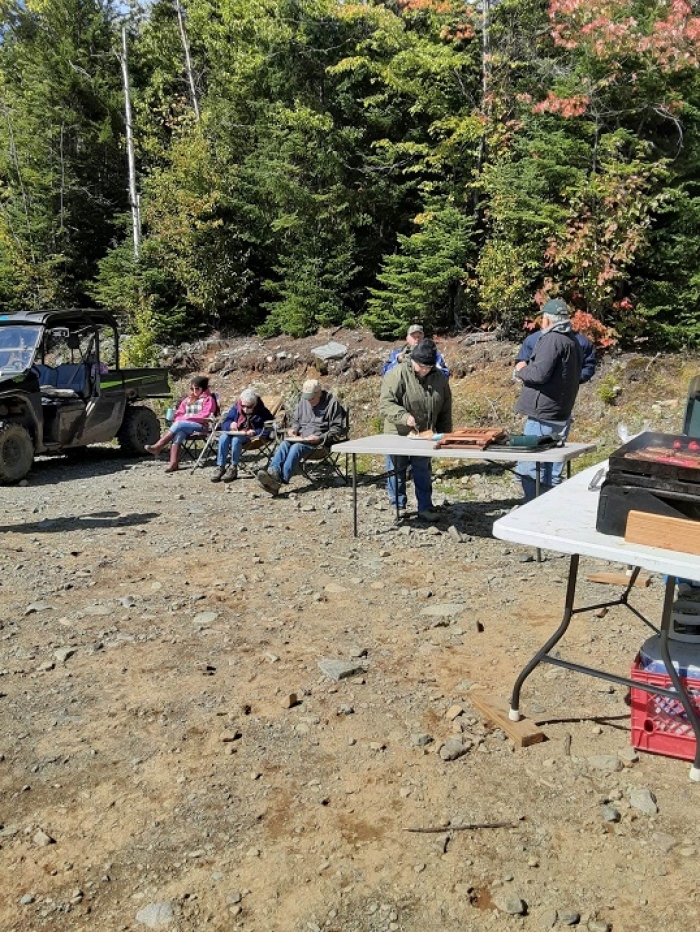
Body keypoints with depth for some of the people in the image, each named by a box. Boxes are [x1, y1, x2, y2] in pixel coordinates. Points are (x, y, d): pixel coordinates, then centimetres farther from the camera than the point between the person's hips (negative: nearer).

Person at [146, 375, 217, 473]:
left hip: (200, 425, -5)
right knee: (178, 433, -31)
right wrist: (179, 420, -1)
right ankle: (174, 463, -44)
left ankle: (158, 446, -35)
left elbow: (205, 415, -7)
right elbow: (179, 414, 22)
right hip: (183, 425, 5)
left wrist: (188, 417, -12)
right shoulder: (187, 399, 25)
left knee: (179, 424, -32)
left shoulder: (208, 399, 6)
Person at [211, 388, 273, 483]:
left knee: (236, 439, -35)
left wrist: (255, 432, -30)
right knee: (223, 437, -28)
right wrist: (230, 425, -21)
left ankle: (233, 468, -25)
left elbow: (269, 430, -14)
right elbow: (224, 424, 4)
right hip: (236, 433, 4)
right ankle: (220, 467, -27)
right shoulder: (236, 408, 3)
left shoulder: (262, 412, -7)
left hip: (252, 437, -4)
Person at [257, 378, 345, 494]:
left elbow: (336, 428, -3)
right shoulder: (303, 401, 15)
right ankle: (273, 473, -47)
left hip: (319, 440, -6)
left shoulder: (332, 403, -2)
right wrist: (294, 429, 6)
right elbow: (295, 419, 30)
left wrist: (320, 438, -16)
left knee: (296, 447, -32)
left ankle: (281, 481, -47)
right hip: (301, 437, 6)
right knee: (283, 444, -25)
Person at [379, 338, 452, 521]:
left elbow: (445, 410, 9)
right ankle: (399, 507, 22)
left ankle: (425, 508, 20)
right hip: (398, 434, -3)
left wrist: (444, 434, 8)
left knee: (423, 473, 11)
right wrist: (404, 416, -36)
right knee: (397, 472, 8)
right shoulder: (397, 374, -17)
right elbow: (385, 404, -22)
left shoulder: (439, 377, -1)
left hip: (424, 435, 4)